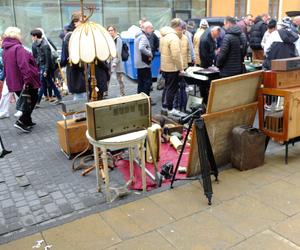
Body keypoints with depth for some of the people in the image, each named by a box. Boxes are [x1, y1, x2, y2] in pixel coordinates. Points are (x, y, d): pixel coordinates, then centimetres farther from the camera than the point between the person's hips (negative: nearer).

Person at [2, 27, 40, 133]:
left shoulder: (5, 50, 12)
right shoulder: (18, 48, -16)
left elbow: (6, 67, 18)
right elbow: (23, 65, -27)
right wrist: (27, 80, -29)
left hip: (13, 82, 8)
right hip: (24, 82, -8)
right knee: (33, 100, 5)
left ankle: (28, 121, 30)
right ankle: (21, 121, -4)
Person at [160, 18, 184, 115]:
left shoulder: (164, 35, 9)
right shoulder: (174, 37, -21)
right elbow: (176, 56, -26)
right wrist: (181, 69, -17)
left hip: (164, 66, 9)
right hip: (172, 68, -9)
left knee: (167, 87, 19)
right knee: (172, 89, 2)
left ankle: (164, 107, 28)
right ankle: (169, 109, 10)